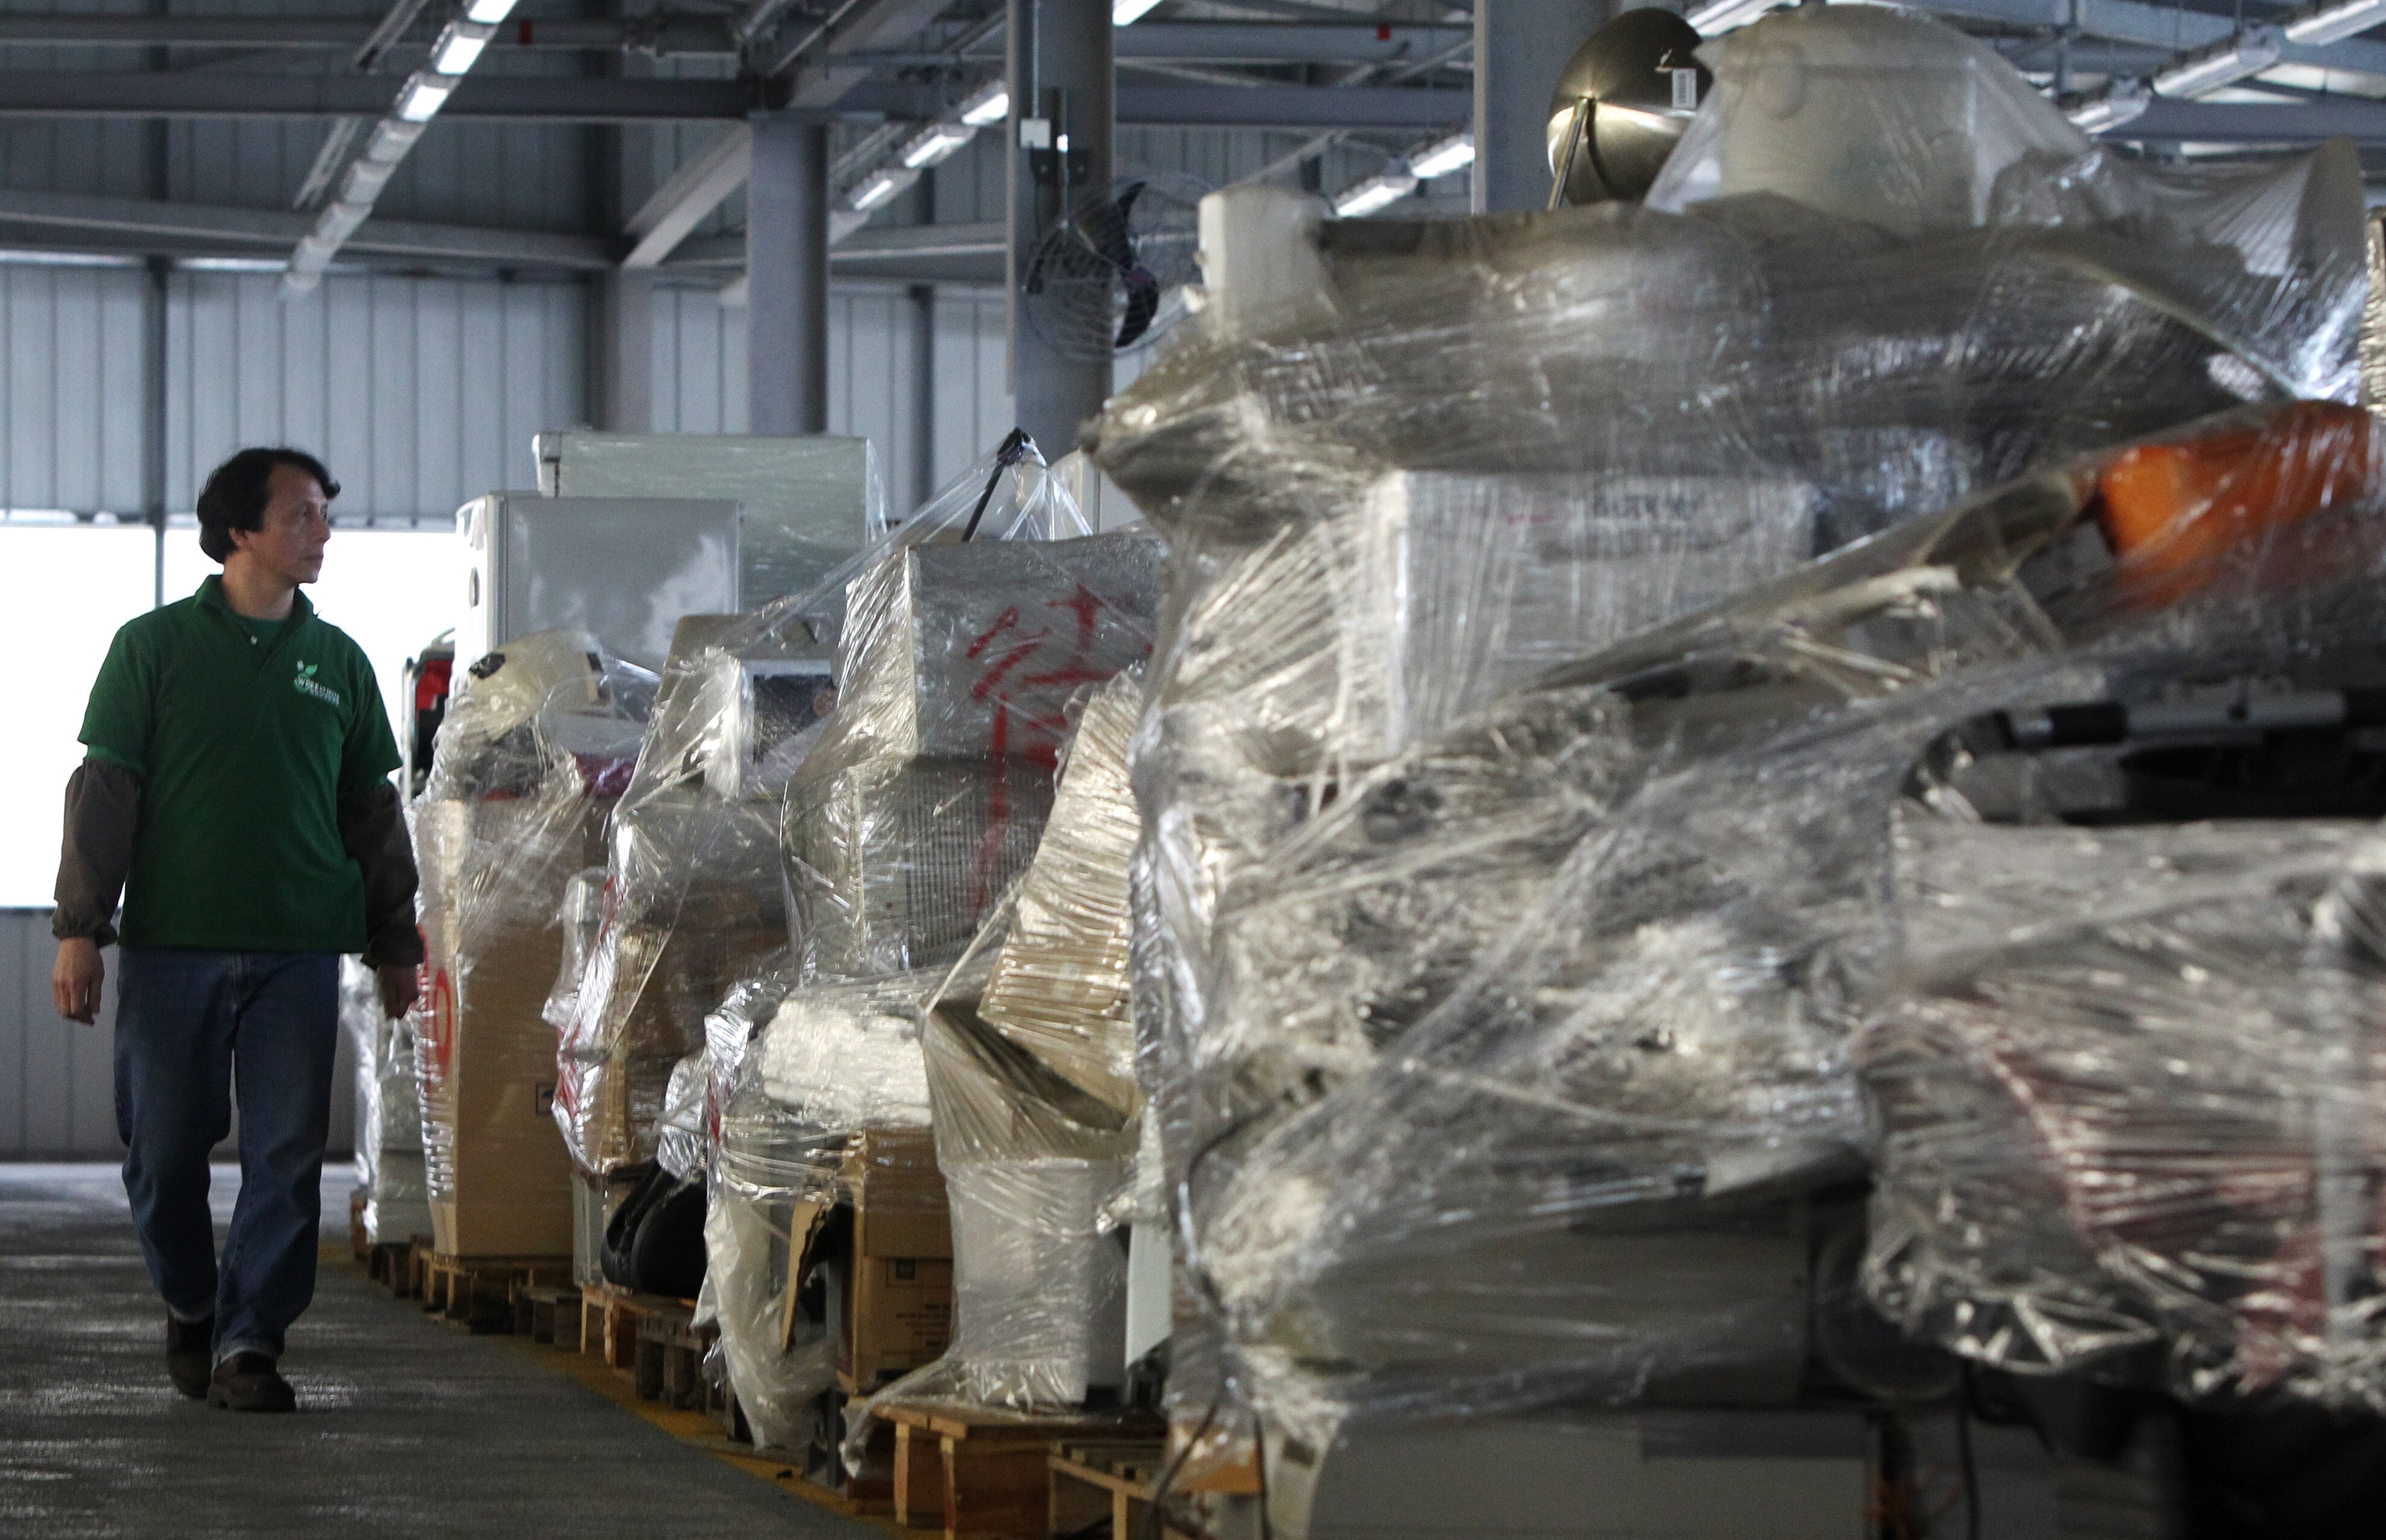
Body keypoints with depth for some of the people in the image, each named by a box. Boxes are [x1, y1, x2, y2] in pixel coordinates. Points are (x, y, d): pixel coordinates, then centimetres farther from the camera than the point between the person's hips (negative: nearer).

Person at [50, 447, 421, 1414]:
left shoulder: (338, 662, 11)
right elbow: (104, 791, 2)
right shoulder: (156, 646, 3)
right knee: (165, 1150, 4)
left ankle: (249, 1343, 0)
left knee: (287, 1153, -5)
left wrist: (395, 942, 17)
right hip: (172, 942, -2)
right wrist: (79, 927, -4)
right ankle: (190, 1306, 27)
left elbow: (373, 809, 17)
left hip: (299, 950, 2)